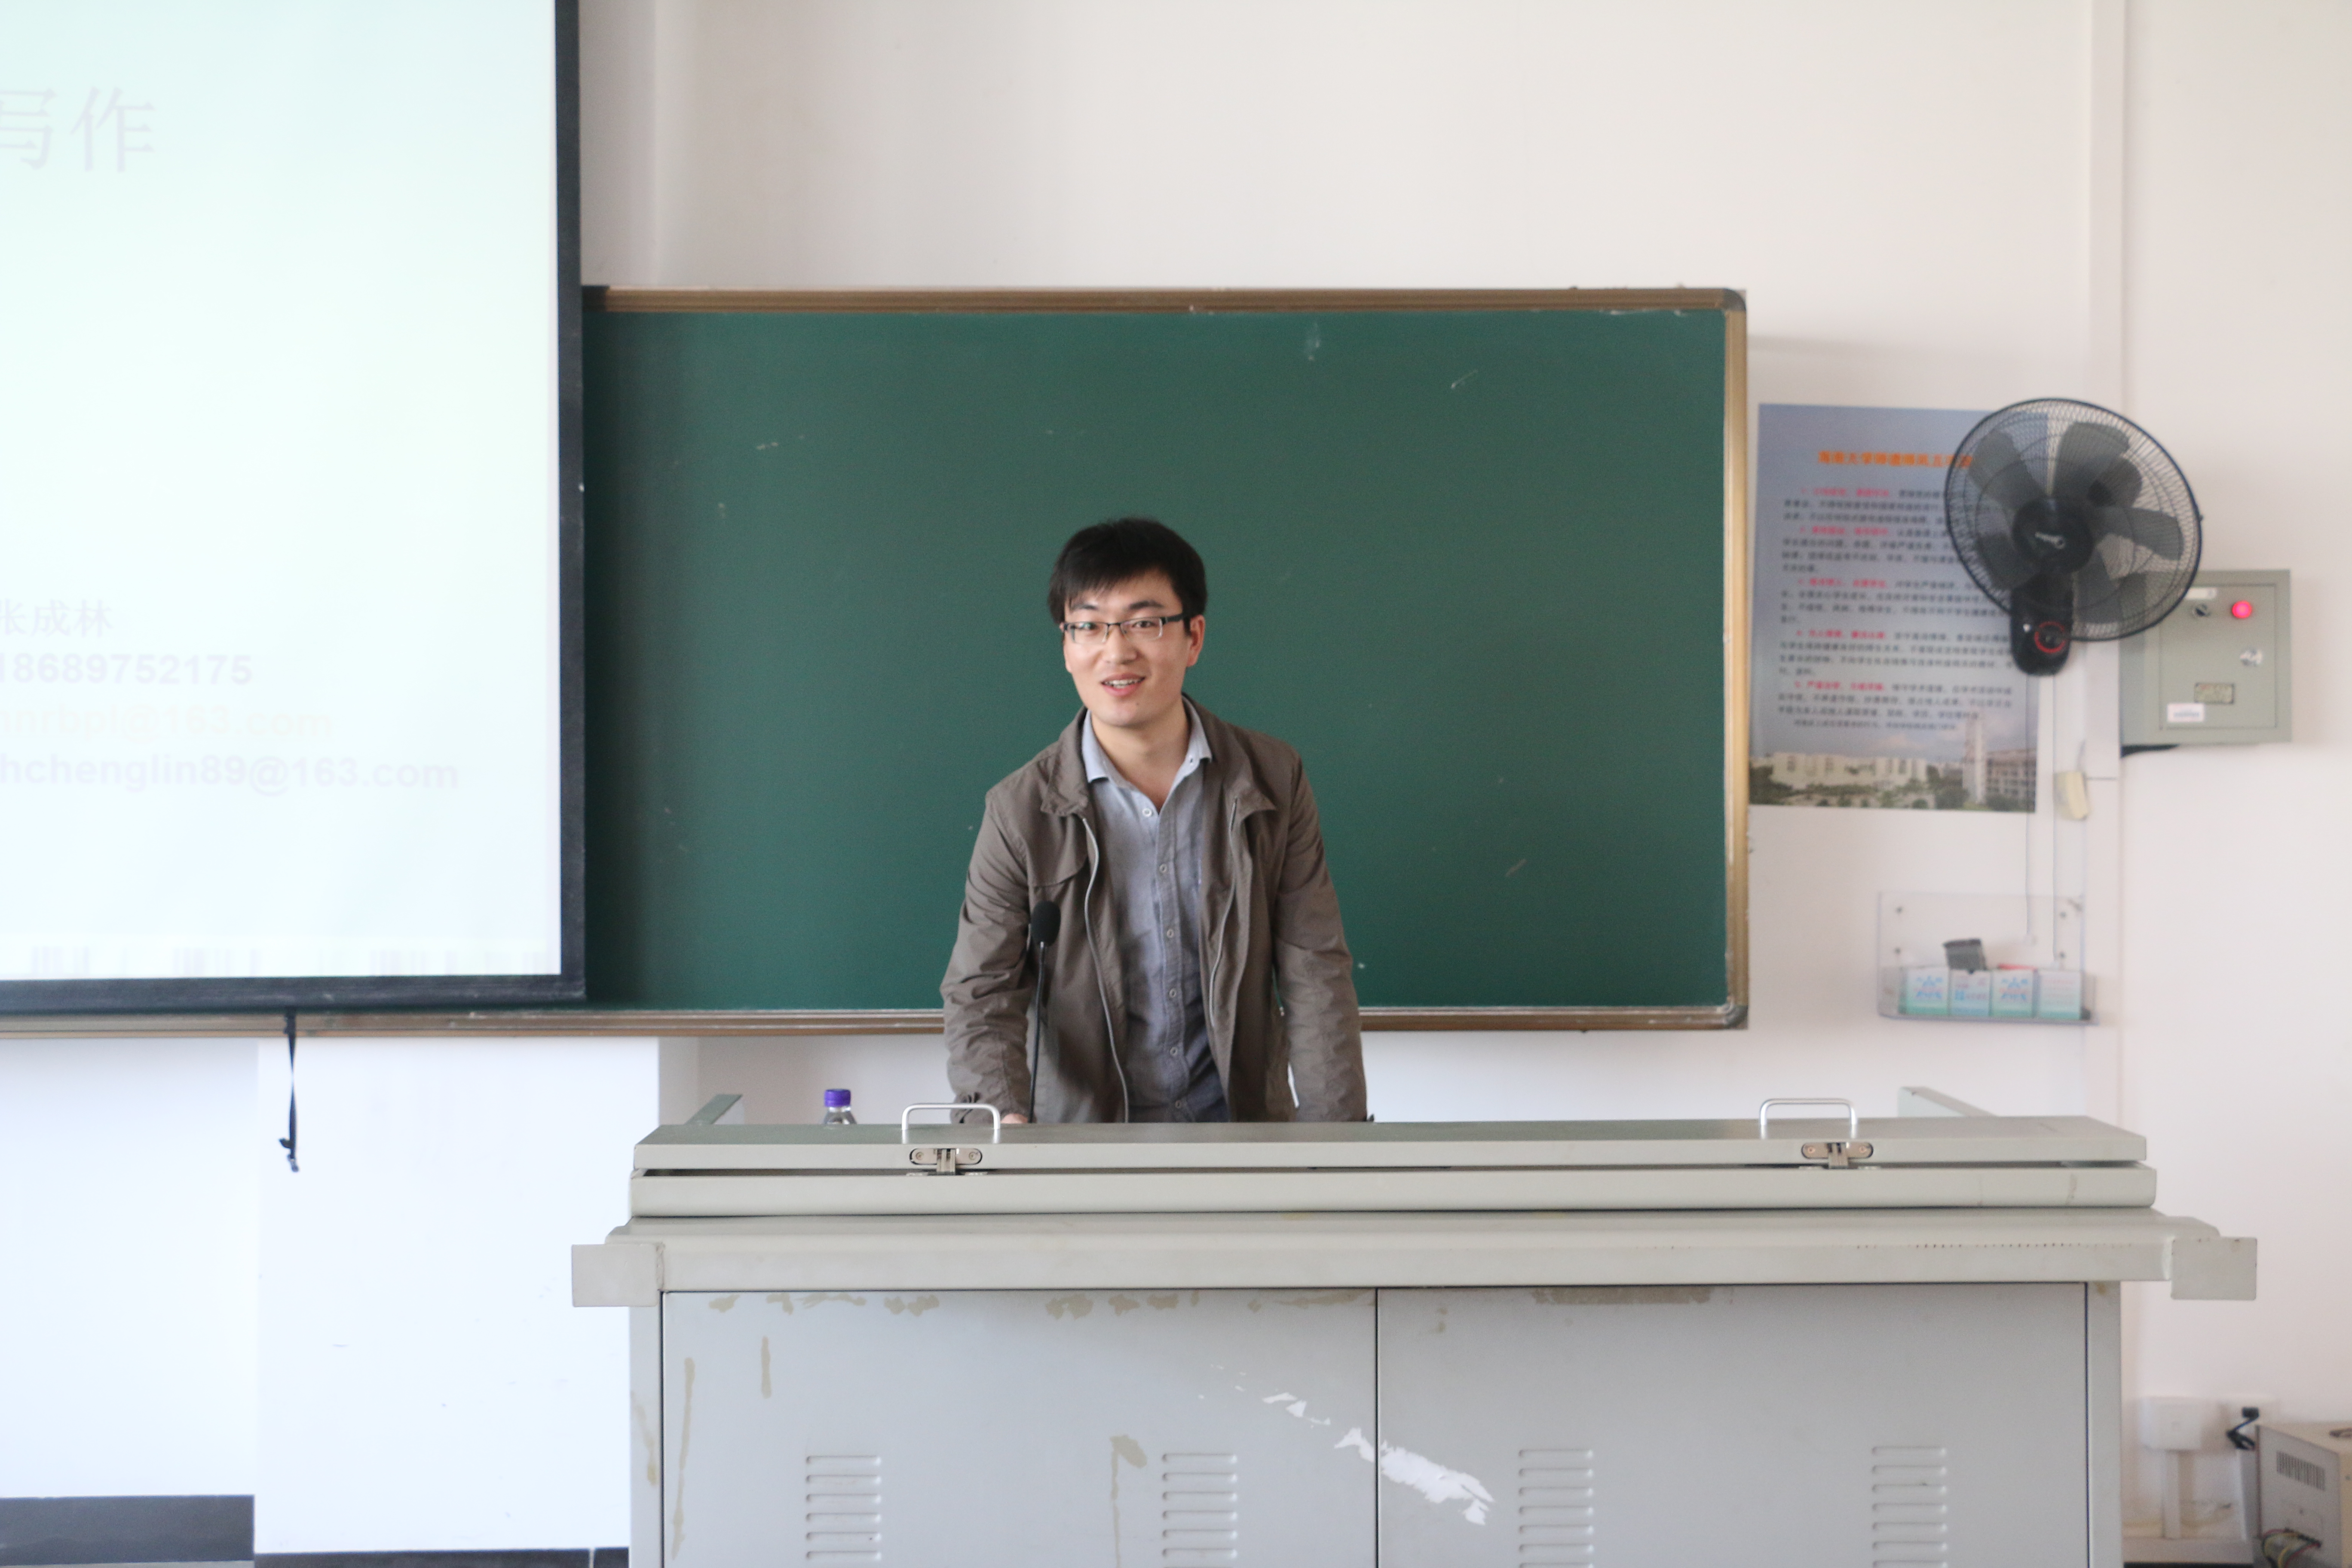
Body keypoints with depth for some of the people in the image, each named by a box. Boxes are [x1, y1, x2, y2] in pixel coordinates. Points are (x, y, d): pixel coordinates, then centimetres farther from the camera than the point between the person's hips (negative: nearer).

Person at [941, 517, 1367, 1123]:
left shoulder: (1274, 779, 1)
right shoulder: (1020, 811, -3)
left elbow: (1316, 972, 1)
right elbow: (981, 991, -2)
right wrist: (1004, 1119, -22)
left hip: (1246, 1120, 0)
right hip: (1083, 1132, 0)